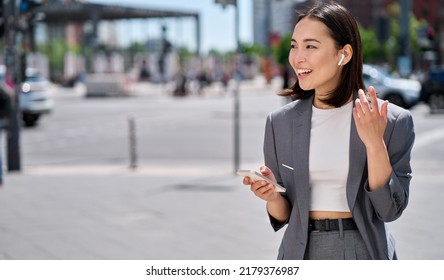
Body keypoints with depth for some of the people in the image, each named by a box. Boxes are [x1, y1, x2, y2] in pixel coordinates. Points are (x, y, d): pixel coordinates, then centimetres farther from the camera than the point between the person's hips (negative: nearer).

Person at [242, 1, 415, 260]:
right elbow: (283, 215, 3)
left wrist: (374, 143, -22)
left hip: (366, 254, -2)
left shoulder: (394, 121, -9)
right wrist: (272, 197, -18)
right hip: (301, 253, 2)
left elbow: (390, 209, -11)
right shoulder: (280, 122, -2)